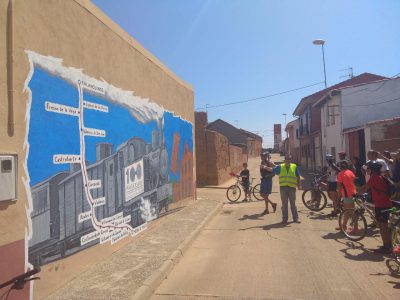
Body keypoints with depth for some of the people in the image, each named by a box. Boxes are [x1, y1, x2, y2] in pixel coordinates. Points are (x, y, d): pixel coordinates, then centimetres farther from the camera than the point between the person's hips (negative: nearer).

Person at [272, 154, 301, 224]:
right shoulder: (280, 167, 5)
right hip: (283, 188, 0)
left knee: (293, 204, 8)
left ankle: (296, 218, 20)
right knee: (284, 205, 6)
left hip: (292, 188, 0)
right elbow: (272, 170, 7)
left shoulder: (295, 167, 5)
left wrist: (299, 185, 9)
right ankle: (284, 219, 13)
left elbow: (298, 177, 11)